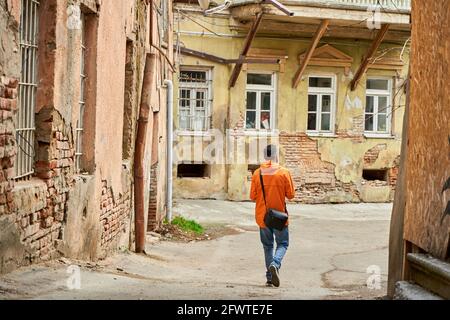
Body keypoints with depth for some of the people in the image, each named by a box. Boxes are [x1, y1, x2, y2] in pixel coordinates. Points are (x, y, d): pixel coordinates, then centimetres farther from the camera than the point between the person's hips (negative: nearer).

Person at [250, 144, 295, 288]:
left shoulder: (257, 173, -4)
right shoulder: (284, 172, -9)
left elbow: (252, 196, -1)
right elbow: (290, 195, -5)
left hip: (262, 216, 2)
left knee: (267, 245, 15)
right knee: (282, 244, 11)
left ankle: (270, 277, 12)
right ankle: (275, 264, -18)